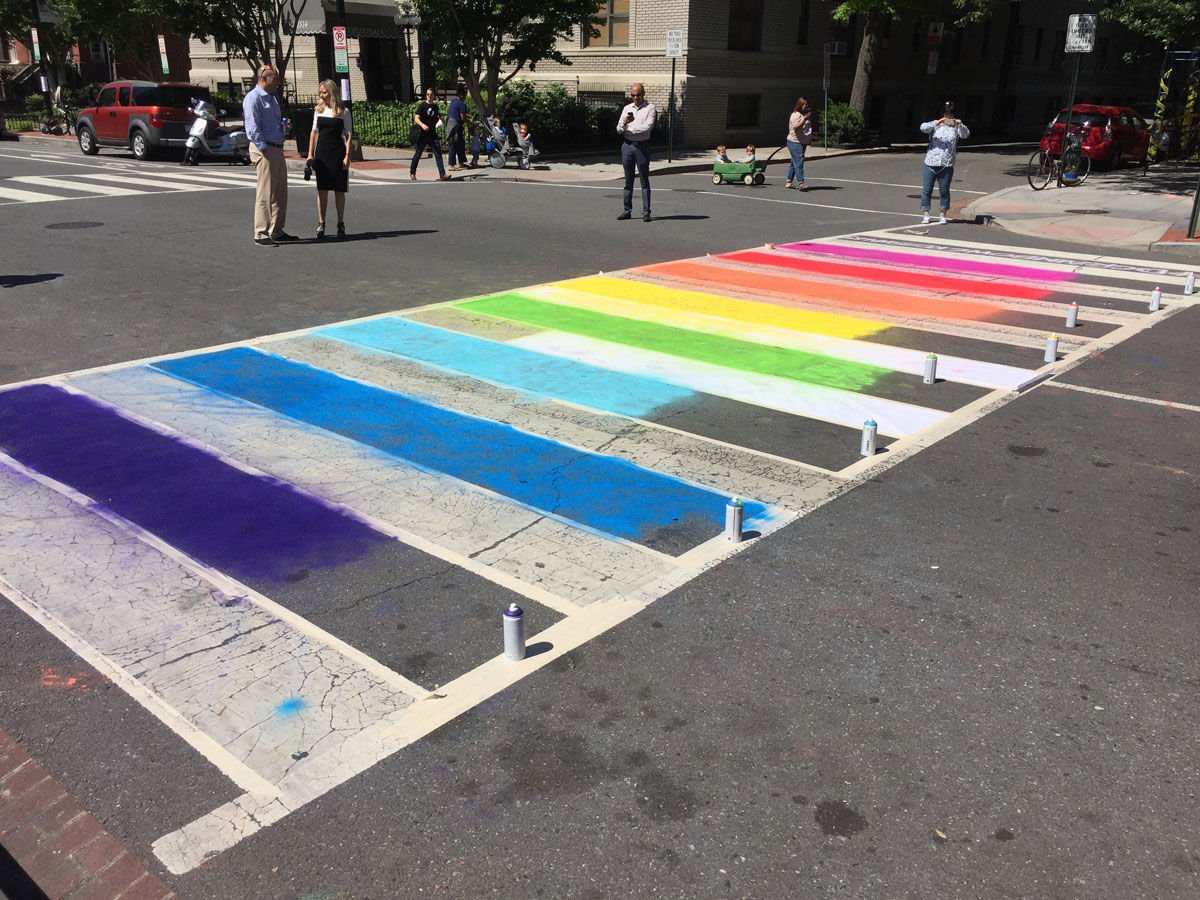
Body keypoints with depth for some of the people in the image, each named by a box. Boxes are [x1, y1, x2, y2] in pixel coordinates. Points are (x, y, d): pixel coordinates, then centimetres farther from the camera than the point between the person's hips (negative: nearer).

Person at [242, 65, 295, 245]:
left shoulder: (271, 98, 19)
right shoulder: (253, 98, -10)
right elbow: (253, 128, -17)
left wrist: (284, 123, 7)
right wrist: (265, 149, -20)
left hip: (277, 148, 10)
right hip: (264, 149, -10)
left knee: (280, 192, 12)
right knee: (265, 193, -9)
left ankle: (276, 231, 21)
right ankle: (261, 234, -5)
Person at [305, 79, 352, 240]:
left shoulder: (343, 111, -1)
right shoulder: (318, 110, 9)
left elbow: (348, 134, -2)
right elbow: (314, 132, 12)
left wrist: (347, 155, -9)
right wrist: (310, 154, 6)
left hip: (338, 152, -3)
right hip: (322, 152, 3)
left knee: (339, 190, 2)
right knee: (322, 189, 2)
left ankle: (341, 225, 11)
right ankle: (321, 224, 6)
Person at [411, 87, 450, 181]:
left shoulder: (435, 107, 12)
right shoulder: (422, 105, -5)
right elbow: (416, 118, -14)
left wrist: (439, 117, 4)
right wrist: (422, 125, -33)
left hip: (433, 134, 4)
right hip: (423, 134, -4)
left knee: (438, 154, -7)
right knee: (418, 154, 6)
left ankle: (442, 175, -12)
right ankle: (412, 172, 24)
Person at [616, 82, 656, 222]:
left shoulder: (650, 108, -1)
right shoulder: (627, 108, 13)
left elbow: (647, 127, -15)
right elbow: (619, 129, 9)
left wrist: (630, 127, -5)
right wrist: (624, 123, -13)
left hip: (642, 146, -4)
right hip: (627, 146, 4)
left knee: (644, 181, 0)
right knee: (628, 180, 8)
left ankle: (646, 212, 2)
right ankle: (627, 211, 13)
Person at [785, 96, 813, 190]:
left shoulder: (804, 114, 19)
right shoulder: (796, 115, -12)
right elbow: (796, 127, -25)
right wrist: (805, 119, -30)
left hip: (802, 142, 10)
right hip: (795, 142, -10)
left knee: (794, 162, 13)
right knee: (798, 162, -16)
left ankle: (789, 182, 19)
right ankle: (800, 183, -22)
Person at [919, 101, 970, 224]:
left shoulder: (956, 127, 8)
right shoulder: (935, 125, 4)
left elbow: (966, 134, -8)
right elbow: (923, 127, -14)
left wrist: (960, 125, -26)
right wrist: (937, 122, -30)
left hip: (947, 165, 1)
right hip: (931, 163, -1)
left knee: (944, 191, 5)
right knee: (926, 190, 1)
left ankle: (943, 215, 16)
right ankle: (925, 215, 8)